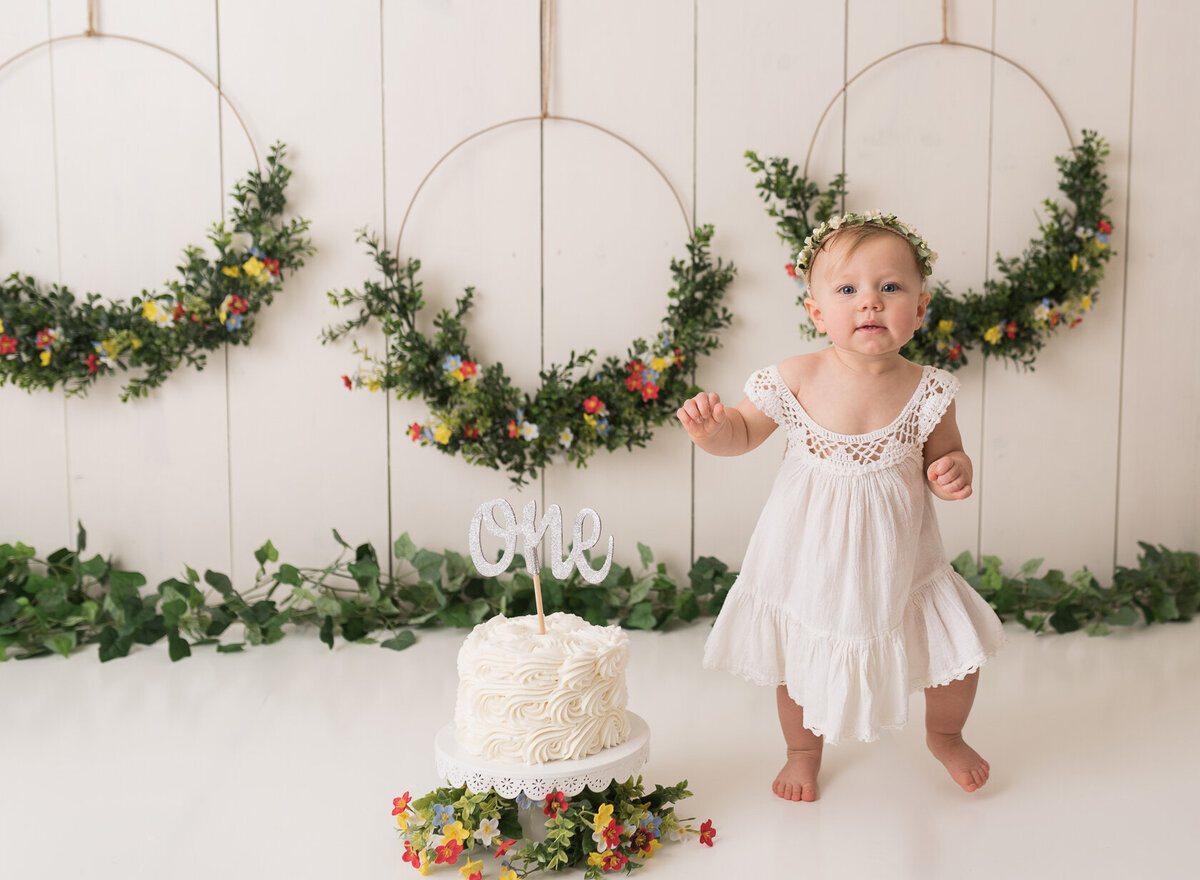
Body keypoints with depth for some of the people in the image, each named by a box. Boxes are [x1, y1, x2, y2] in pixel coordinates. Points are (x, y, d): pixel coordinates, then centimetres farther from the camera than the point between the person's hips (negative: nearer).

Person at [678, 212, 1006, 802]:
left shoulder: (926, 391, -12)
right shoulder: (795, 380, -16)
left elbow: (945, 455, 2)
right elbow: (744, 433, -3)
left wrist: (954, 473, -20)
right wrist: (710, 431, -24)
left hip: (899, 562, 1)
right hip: (810, 558, -1)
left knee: (960, 651, 5)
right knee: (799, 663, 13)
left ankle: (944, 736, 40)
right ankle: (803, 752, 46)